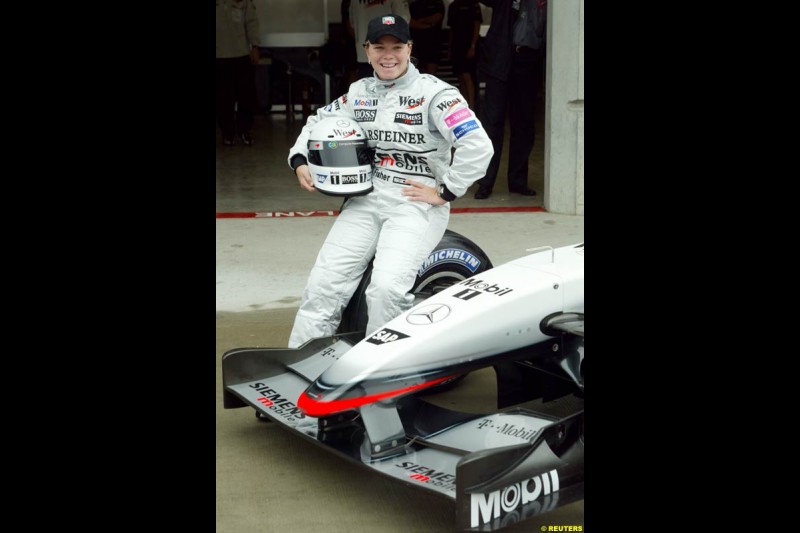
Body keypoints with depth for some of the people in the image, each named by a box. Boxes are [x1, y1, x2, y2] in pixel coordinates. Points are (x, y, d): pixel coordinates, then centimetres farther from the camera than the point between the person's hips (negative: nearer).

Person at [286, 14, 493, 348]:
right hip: (364, 201, 5)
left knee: (387, 288, -27)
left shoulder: (434, 93, -4)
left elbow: (478, 147, -13)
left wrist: (444, 191, -11)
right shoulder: (359, 93, 14)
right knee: (324, 283, -11)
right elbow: (319, 122, 28)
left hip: (416, 203, -5)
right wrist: (300, 161, 10)